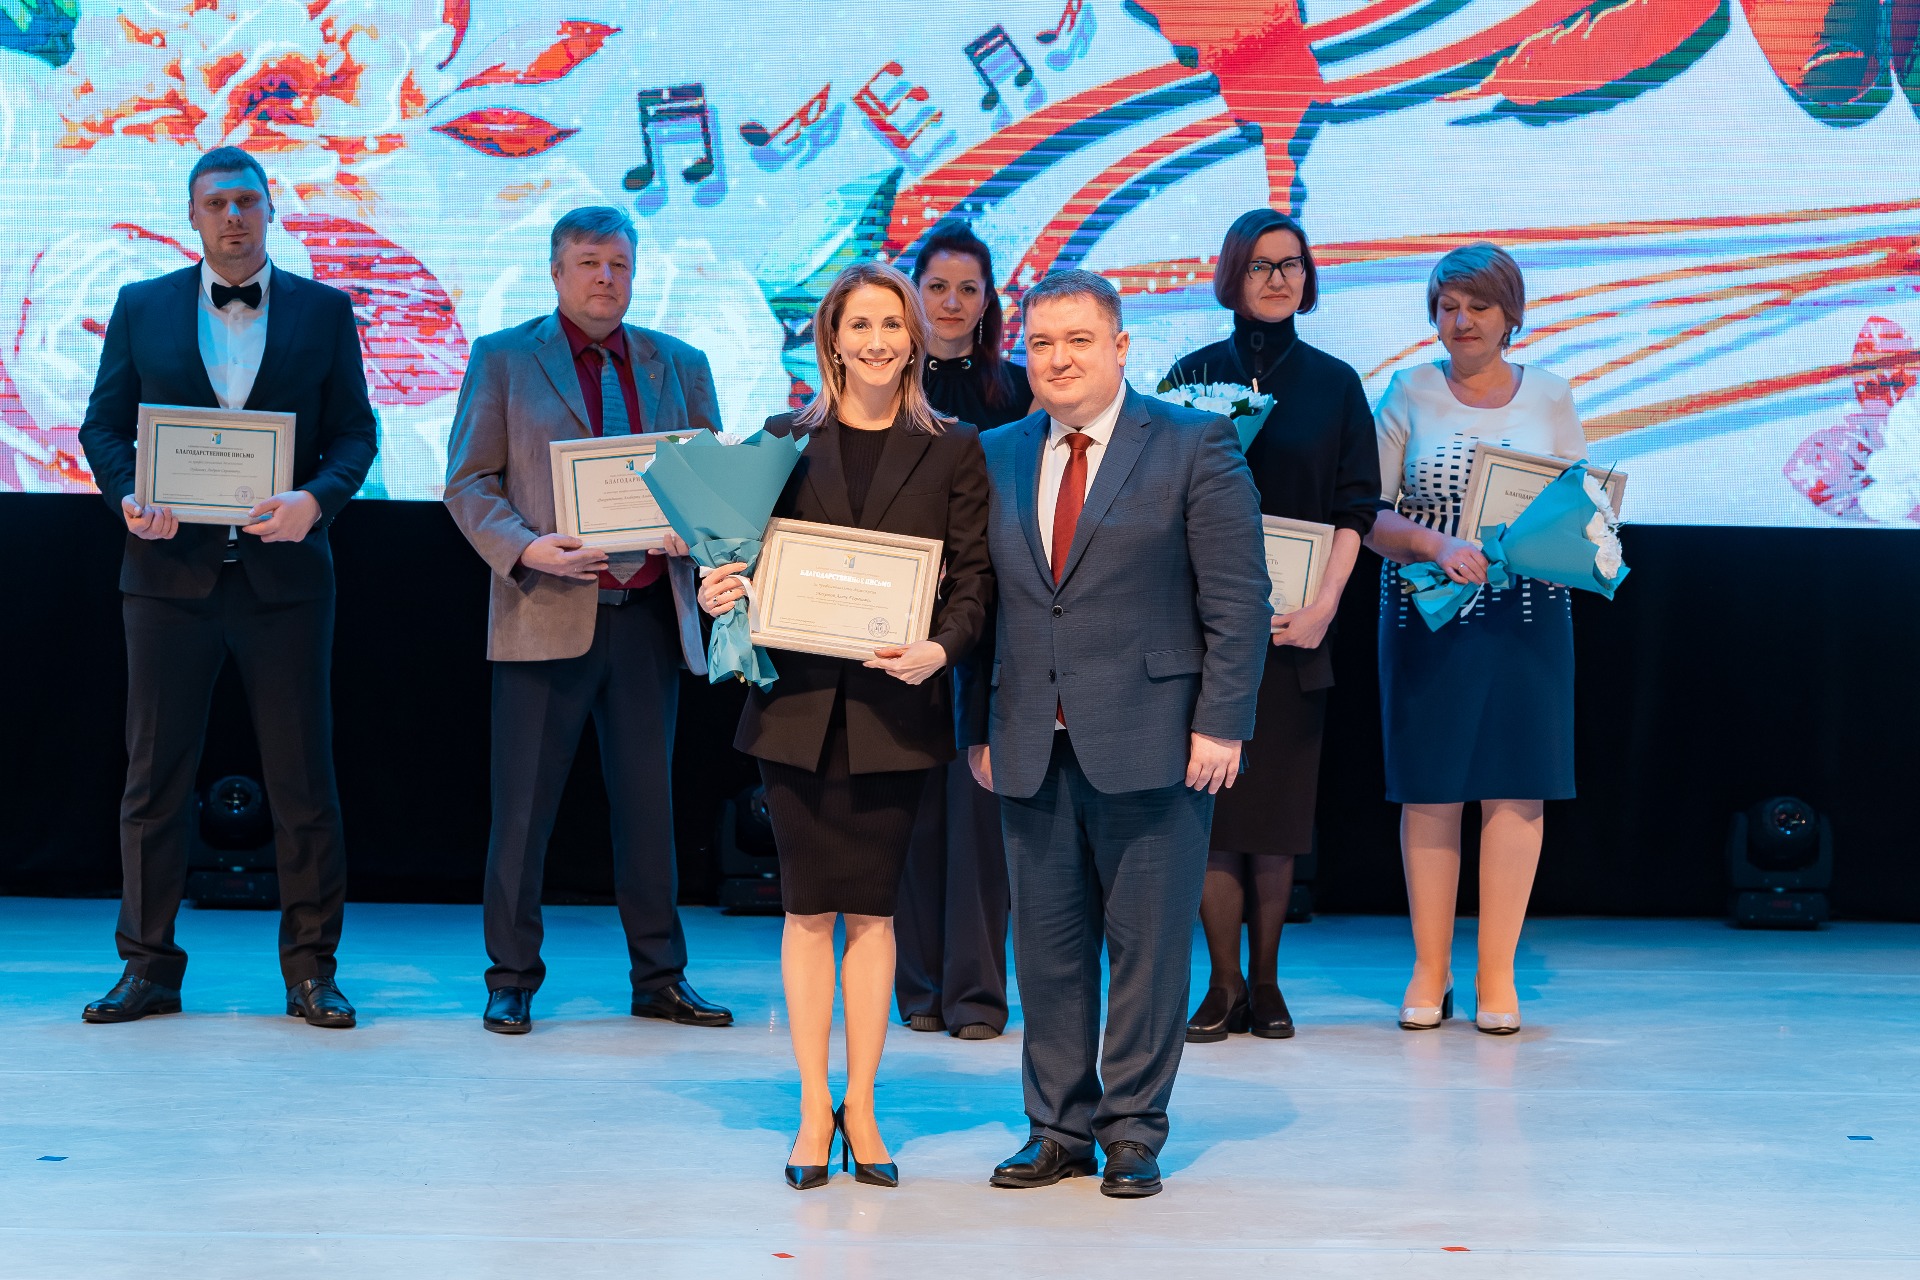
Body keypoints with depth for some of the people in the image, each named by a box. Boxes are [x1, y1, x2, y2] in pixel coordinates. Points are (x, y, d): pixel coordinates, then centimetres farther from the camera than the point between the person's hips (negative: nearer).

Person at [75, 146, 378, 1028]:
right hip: (170, 570, 1)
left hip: (284, 569, -1)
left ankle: (311, 970, 9)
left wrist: (316, 498, -14)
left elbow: (354, 432, 5)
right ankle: (148, 968, 12)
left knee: (303, 778, 0)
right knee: (155, 773, 4)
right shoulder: (141, 309, 10)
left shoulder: (324, 312, 8)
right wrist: (127, 497, -11)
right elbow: (103, 426, 9)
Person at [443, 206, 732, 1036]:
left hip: (649, 616, 3)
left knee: (649, 803, 7)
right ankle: (512, 981, 10)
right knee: (522, 807, 0)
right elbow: (469, 483, 1)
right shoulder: (502, 359, 5)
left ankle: (660, 977, 15)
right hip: (546, 613, -3)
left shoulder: (680, 367, 14)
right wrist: (524, 548, -16)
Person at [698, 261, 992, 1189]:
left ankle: (861, 1110, 13)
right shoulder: (785, 440, 7)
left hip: (894, 704, -1)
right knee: (808, 905, 3)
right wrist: (719, 593, -12)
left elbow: (974, 576, 0)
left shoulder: (952, 450, 4)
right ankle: (814, 1111, 10)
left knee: (872, 906, 4)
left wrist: (939, 649, -17)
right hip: (797, 702, 1)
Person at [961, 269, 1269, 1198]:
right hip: (1032, 748, 4)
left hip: (1150, 740, -4)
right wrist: (979, 729, 9)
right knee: (1046, 944, 9)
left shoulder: (1196, 446, -1)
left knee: (1149, 942, 2)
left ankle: (1135, 1132, 13)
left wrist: (1220, 726, -11)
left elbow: (1237, 600, -5)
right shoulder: (997, 457, 12)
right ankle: (1060, 1127, 20)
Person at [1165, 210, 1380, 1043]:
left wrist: (1324, 601, -10)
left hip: (1293, 626, 0)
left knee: (1278, 810, 2)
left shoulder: (1335, 383, 8)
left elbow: (1355, 507, 3)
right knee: (1210, 802, -4)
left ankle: (1266, 982, 11)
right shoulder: (1195, 373, 7)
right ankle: (1225, 985, 3)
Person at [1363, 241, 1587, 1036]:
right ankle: (1430, 971, 12)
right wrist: (1435, 544, -17)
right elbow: (1367, 516, -1)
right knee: (1430, 791, 1)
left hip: (1528, 616, 1)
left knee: (1515, 789, -1)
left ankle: (1498, 974, 7)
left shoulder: (1550, 397, 9)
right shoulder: (1410, 393, 4)